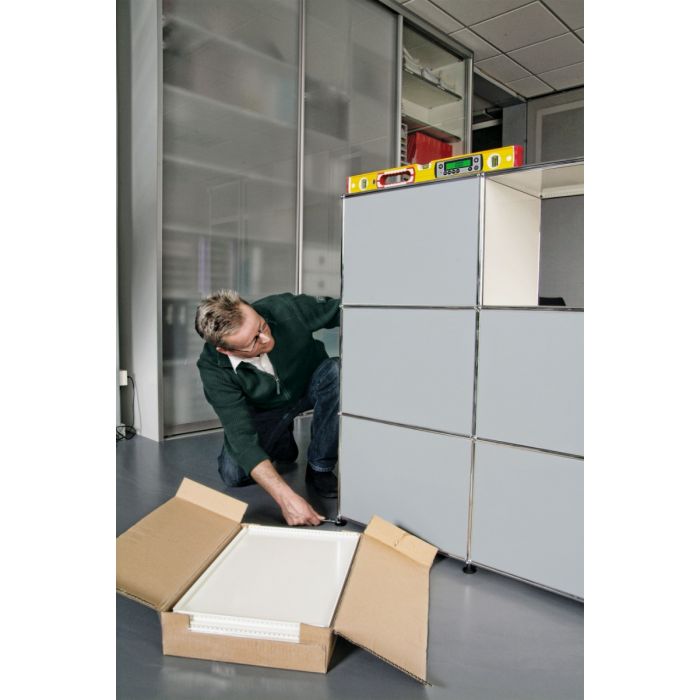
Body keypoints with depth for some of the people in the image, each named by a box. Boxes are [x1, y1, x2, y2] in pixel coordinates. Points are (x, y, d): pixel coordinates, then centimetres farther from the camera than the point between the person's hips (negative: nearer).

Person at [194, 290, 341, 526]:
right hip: (265, 412, 0)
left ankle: (320, 469, -14)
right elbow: (240, 435, -35)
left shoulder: (286, 309, -33)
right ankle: (282, 443, 14)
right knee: (233, 474, -20)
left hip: (311, 385, 1)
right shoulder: (213, 368, -31)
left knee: (338, 371, -32)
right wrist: (285, 497, -45)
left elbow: (342, 309, -17)